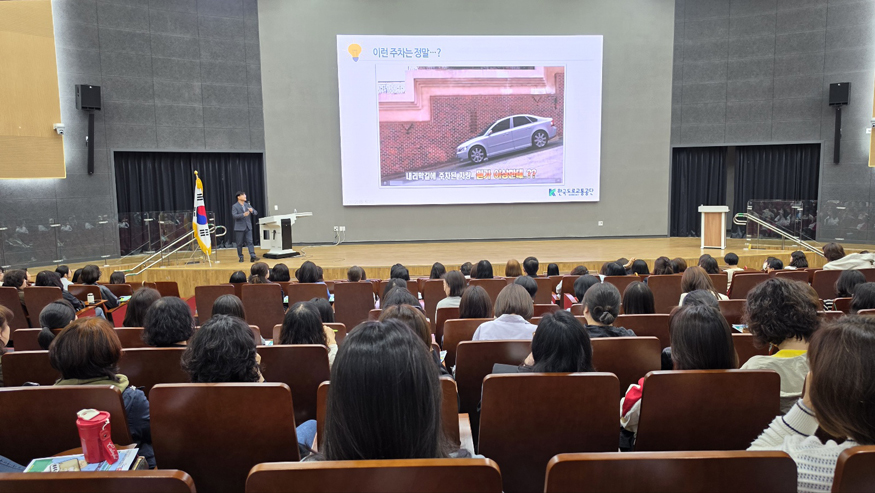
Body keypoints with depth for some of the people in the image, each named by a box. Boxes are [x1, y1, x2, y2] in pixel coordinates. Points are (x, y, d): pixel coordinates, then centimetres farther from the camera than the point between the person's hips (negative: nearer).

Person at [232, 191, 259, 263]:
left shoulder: (247, 205, 10)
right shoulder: (235, 206, -4)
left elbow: (256, 213, 7)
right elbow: (234, 215, -18)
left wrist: (252, 211, -16)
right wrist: (243, 215, -32)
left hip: (248, 227, 3)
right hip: (239, 228, -3)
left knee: (250, 242, -5)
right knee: (239, 243, 4)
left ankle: (252, 256, -11)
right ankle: (241, 257, 16)